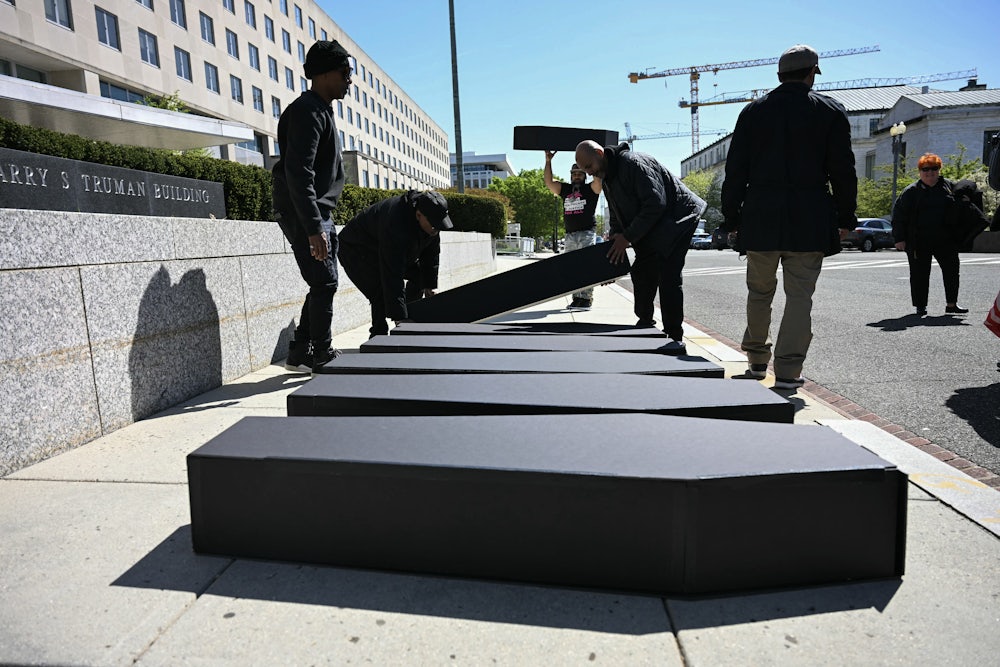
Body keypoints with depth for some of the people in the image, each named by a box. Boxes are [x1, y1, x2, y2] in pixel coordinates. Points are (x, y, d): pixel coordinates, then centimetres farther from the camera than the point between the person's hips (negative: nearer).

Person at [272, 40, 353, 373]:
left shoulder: (320, 110, 20)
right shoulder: (307, 111, -12)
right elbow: (299, 174, -23)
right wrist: (313, 228, -28)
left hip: (317, 213, 10)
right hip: (303, 213, -10)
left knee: (323, 285, 10)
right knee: (324, 283, -7)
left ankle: (300, 353, 17)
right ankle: (322, 353, 4)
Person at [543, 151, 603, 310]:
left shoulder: (590, 189, 5)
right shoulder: (565, 189, 16)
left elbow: (598, 179, -13)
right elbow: (549, 182, 9)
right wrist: (548, 161, 3)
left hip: (587, 233, -5)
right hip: (570, 235, 5)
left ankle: (586, 298, -11)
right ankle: (576, 298, 9)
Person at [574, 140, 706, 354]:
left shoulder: (633, 163, -21)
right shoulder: (607, 177, 11)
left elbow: (655, 204, -26)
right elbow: (617, 216, 17)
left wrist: (627, 237, -23)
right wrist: (615, 240, 1)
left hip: (677, 220, -10)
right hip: (651, 229, 10)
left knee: (668, 278, -16)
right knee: (641, 273, 10)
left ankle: (676, 338, -12)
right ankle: (645, 322, 26)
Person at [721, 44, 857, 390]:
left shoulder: (753, 111, 8)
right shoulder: (830, 111, 5)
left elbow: (735, 170, 5)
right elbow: (843, 171, 3)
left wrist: (732, 217, 10)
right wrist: (846, 218, 11)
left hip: (760, 217, 2)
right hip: (810, 220, -1)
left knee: (759, 291, 14)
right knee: (799, 295, 2)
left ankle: (757, 359, 27)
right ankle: (788, 371, -2)